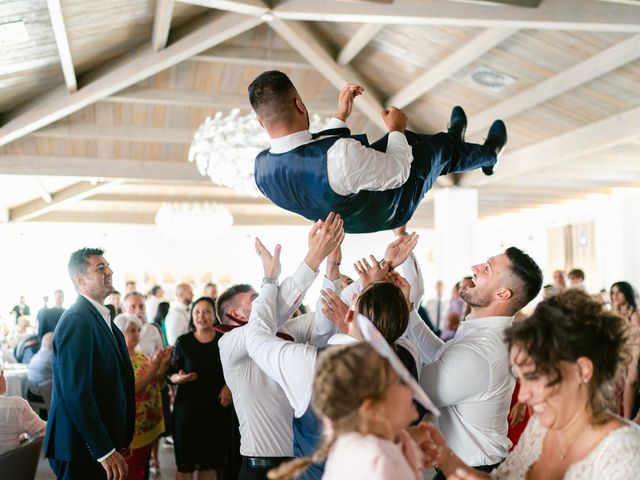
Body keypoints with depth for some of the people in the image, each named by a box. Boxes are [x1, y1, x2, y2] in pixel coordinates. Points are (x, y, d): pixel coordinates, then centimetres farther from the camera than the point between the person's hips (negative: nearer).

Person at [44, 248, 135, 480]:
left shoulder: (103, 318, 12)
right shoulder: (76, 321, -17)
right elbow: (76, 392, -23)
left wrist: (121, 441, 12)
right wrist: (105, 451, -21)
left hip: (104, 442, 8)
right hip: (83, 452, -8)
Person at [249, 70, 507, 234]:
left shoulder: (261, 167, -22)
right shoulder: (341, 155, -46)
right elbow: (398, 172, -25)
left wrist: (341, 116, 4)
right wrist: (396, 129, -7)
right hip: (387, 211, -6)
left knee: (404, 137, 26)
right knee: (441, 143, 18)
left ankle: (454, 142, 59)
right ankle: (488, 154, 52)